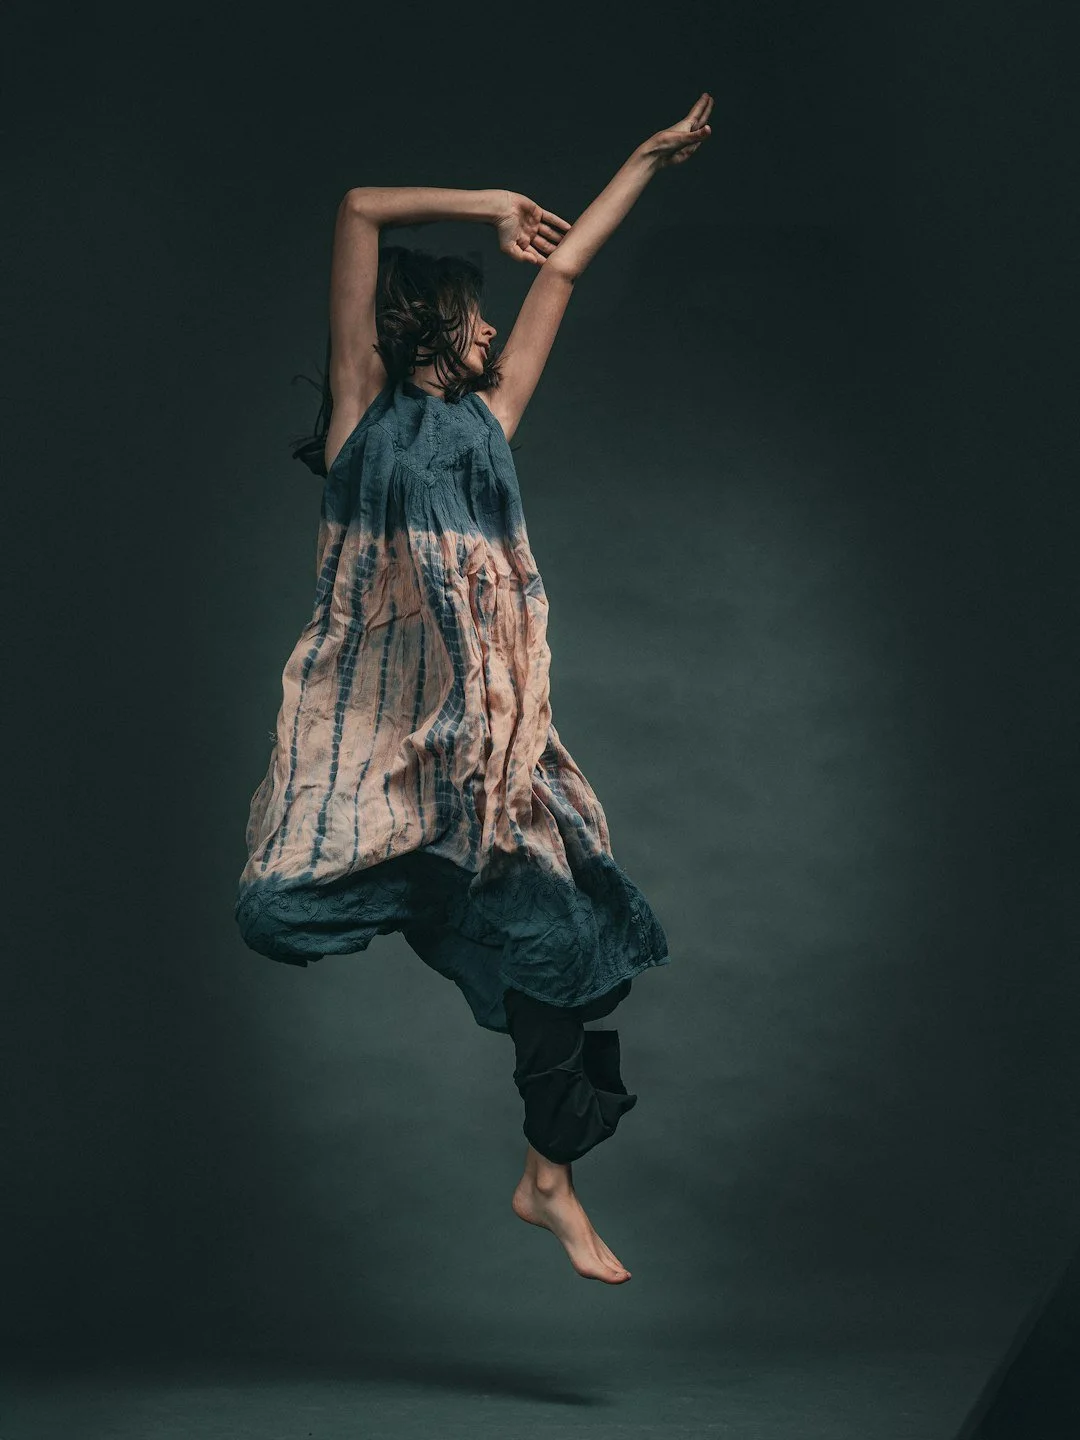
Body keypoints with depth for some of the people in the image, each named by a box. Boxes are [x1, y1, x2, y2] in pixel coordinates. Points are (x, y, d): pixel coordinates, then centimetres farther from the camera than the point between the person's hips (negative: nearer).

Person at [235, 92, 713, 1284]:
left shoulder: (487, 415, 19)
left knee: (555, 927, -1)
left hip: (483, 713, 4)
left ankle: (548, 1179, 9)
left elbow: (567, 265, 26)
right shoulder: (365, 402, 8)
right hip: (368, 700, -4)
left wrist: (653, 156, 35)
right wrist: (494, 206, 14)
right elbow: (359, 211, 4)